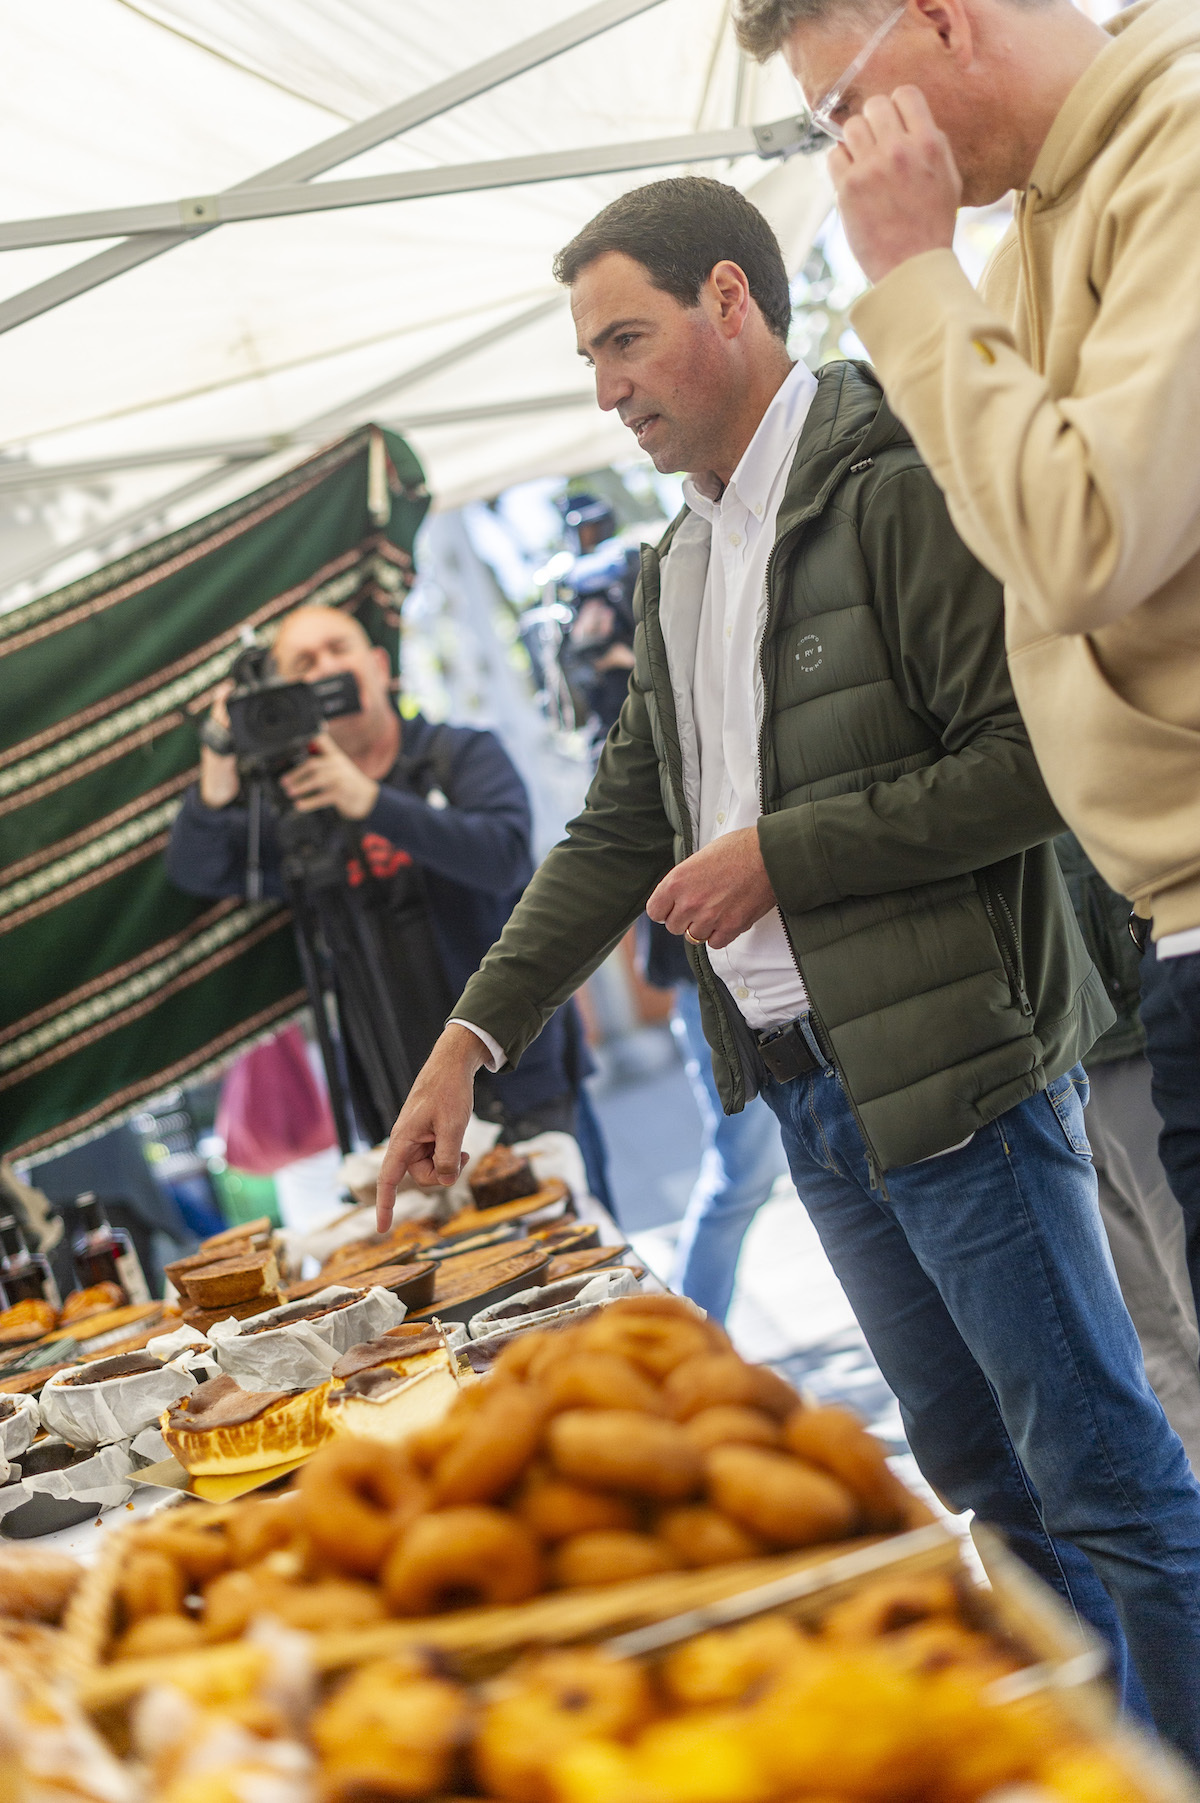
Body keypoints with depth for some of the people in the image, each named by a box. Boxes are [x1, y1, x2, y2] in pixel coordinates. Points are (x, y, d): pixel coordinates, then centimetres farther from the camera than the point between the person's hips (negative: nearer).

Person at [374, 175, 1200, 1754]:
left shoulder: (895, 487, -10)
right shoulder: (678, 568, 16)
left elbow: (1036, 760, -17)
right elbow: (620, 829, 19)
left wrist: (781, 855, -15)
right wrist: (472, 1036, 12)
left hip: (948, 1066, -8)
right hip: (807, 1090, 8)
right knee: (986, 1483, 15)